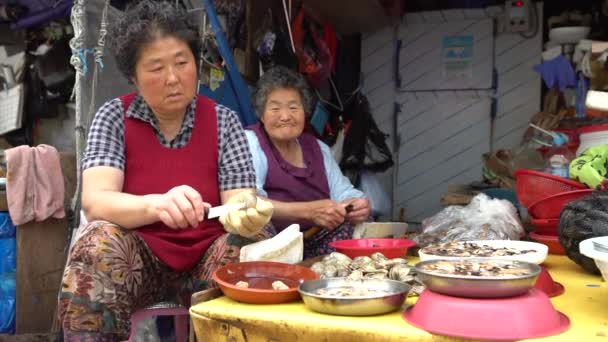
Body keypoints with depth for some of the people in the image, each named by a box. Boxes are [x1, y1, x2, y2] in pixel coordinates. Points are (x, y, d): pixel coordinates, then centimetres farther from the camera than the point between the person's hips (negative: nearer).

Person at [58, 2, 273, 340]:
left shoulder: (223, 120, -2)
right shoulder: (114, 117, -4)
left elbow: (238, 201, -9)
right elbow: (94, 201, -17)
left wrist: (246, 213, -35)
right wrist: (156, 205, -39)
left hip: (207, 256, 1)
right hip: (137, 256, 0)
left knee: (254, 238, -27)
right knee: (99, 240, -30)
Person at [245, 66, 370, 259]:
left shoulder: (317, 147, 15)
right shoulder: (250, 142, -6)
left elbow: (343, 191, 14)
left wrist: (358, 204, -11)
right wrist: (308, 211, -27)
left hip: (320, 243, 6)